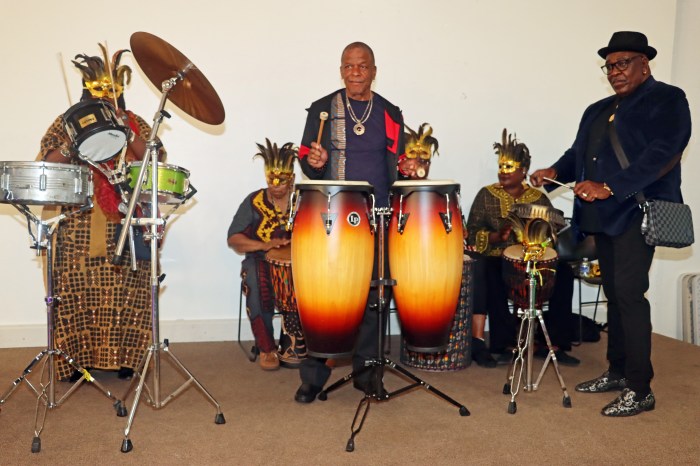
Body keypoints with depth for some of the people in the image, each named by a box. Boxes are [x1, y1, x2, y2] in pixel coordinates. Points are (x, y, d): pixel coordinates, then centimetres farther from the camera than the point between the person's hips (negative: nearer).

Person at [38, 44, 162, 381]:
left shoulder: (135, 124, 12)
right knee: (79, 291, -2)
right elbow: (46, 166, 4)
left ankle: (124, 357, 10)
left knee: (124, 291, -2)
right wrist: (72, 143, -12)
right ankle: (79, 357, 10)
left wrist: (130, 138, -12)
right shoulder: (69, 122, 12)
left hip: (125, 226, 0)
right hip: (79, 229, 0)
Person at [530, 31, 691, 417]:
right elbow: (579, 152, 19)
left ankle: (640, 390, -2)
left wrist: (609, 188, -24)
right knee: (614, 294, 12)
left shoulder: (667, 100, -2)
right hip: (604, 216, 7)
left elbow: (661, 155, -15)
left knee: (629, 294, -10)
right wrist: (555, 172, -3)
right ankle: (617, 372, 22)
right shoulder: (598, 111, 21)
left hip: (636, 213, -7)